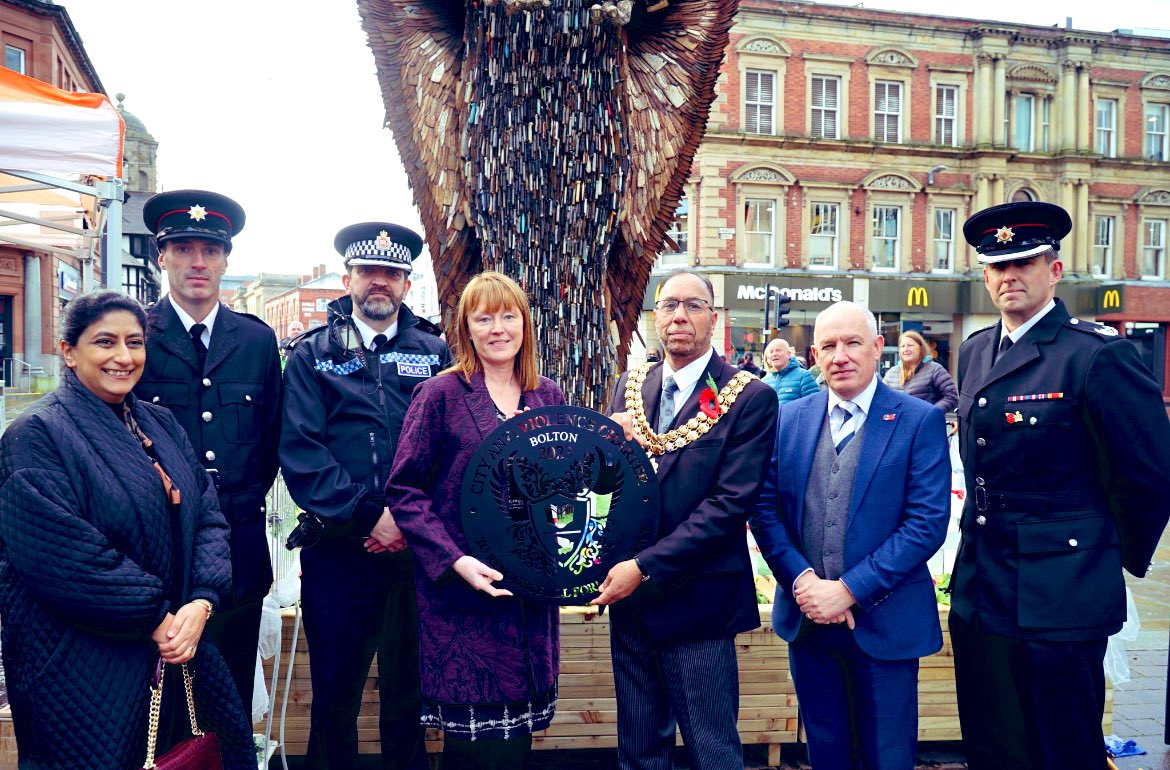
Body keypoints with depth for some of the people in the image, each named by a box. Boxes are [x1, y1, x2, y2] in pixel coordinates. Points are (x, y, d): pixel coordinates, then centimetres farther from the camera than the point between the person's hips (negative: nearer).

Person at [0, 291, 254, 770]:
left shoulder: (161, 425, 9)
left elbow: (207, 516, 4)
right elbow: (65, 554, -21)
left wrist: (200, 603, -12)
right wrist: (156, 616, -18)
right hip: (85, 670, -6)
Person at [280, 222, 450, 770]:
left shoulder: (435, 352, 8)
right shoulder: (312, 355, 5)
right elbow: (300, 452, -5)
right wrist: (367, 518, -13)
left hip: (416, 545, 1)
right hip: (338, 549, -1)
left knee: (409, 690, 13)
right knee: (334, 691, 10)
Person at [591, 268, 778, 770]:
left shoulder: (750, 397, -9)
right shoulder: (630, 386, 8)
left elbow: (730, 502, -17)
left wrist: (646, 567, -20)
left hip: (696, 600, -5)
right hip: (629, 595, 5)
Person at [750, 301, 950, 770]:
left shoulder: (919, 421, -6)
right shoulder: (789, 419, 5)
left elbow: (927, 522, -13)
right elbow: (765, 508, 3)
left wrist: (849, 590, -16)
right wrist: (801, 579, -12)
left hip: (884, 622, -3)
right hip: (807, 618, 3)